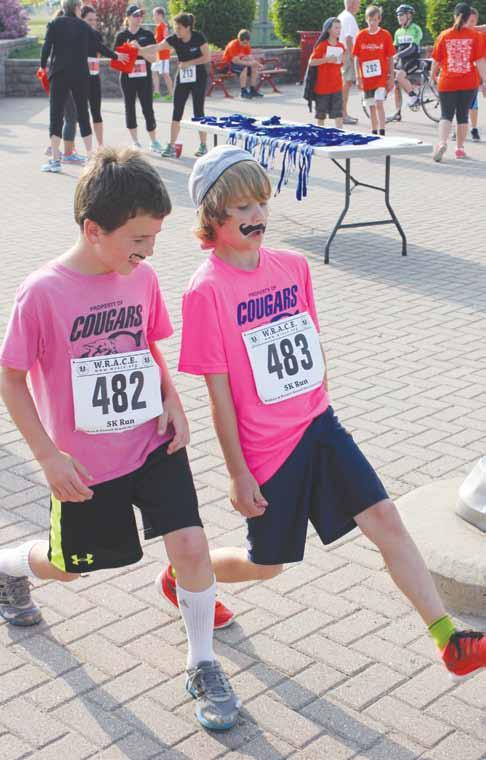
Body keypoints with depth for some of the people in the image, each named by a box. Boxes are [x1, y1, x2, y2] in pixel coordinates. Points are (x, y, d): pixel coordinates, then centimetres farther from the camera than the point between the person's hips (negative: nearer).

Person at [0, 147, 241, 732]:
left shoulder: (143, 278, -6)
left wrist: (172, 401, -4)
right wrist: (48, 455, -14)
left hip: (153, 445, 3)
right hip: (84, 464, -3)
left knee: (190, 546, -9)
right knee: (68, 565, 18)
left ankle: (202, 667, 13)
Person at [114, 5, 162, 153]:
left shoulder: (147, 35, 3)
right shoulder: (121, 36, 2)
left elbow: (153, 58, -2)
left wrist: (140, 50, -16)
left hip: (144, 77, 0)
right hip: (128, 78, 1)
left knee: (148, 109, -4)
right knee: (130, 109, 5)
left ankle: (154, 142, 5)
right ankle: (135, 142, 15)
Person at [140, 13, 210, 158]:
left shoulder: (198, 37, -14)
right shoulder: (174, 39, -7)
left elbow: (207, 57, -12)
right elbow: (157, 47, -19)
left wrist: (188, 63, -19)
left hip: (198, 78, -3)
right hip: (182, 78, 4)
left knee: (198, 112, -1)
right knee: (177, 112, -1)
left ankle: (203, 145, 10)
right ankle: (171, 146, 1)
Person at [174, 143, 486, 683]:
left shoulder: (293, 266, 1)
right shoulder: (206, 291, -17)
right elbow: (217, 390, -14)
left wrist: (320, 408, 16)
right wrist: (237, 472, -11)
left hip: (318, 425, 5)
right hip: (265, 449, -5)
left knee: (385, 520, -4)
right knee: (266, 565, 13)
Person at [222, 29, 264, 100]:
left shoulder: (246, 45, 0)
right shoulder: (233, 45, -22)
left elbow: (250, 58, -4)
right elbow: (236, 61, -29)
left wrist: (257, 64, -23)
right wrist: (248, 63, -33)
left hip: (239, 63, 7)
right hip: (228, 64, -7)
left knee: (254, 68, -12)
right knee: (244, 68, -33)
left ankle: (252, 90, -8)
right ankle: (243, 91, -32)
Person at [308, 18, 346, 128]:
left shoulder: (341, 46, 7)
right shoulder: (322, 45, -8)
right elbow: (311, 62, -14)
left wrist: (344, 59, -4)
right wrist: (327, 59, -22)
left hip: (337, 85, 4)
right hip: (322, 85, -4)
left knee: (338, 113, -3)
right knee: (321, 114, 8)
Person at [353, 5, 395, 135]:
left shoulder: (385, 35, -2)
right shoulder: (360, 36, 2)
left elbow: (390, 58, 2)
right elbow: (356, 58, 6)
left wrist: (391, 77, 0)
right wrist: (358, 77, 1)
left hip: (381, 77, -3)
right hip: (366, 78, 3)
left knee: (379, 104, -15)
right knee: (371, 106, 11)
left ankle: (382, 132, -15)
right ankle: (374, 132, 22)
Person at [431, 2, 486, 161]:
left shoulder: (444, 35, -3)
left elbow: (436, 60, 2)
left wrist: (433, 75, 19)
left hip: (447, 83, 0)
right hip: (468, 83, 0)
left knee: (446, 115, 5)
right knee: (463, 115, 14)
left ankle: (442, 143, -20)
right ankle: (460, 148, 19)